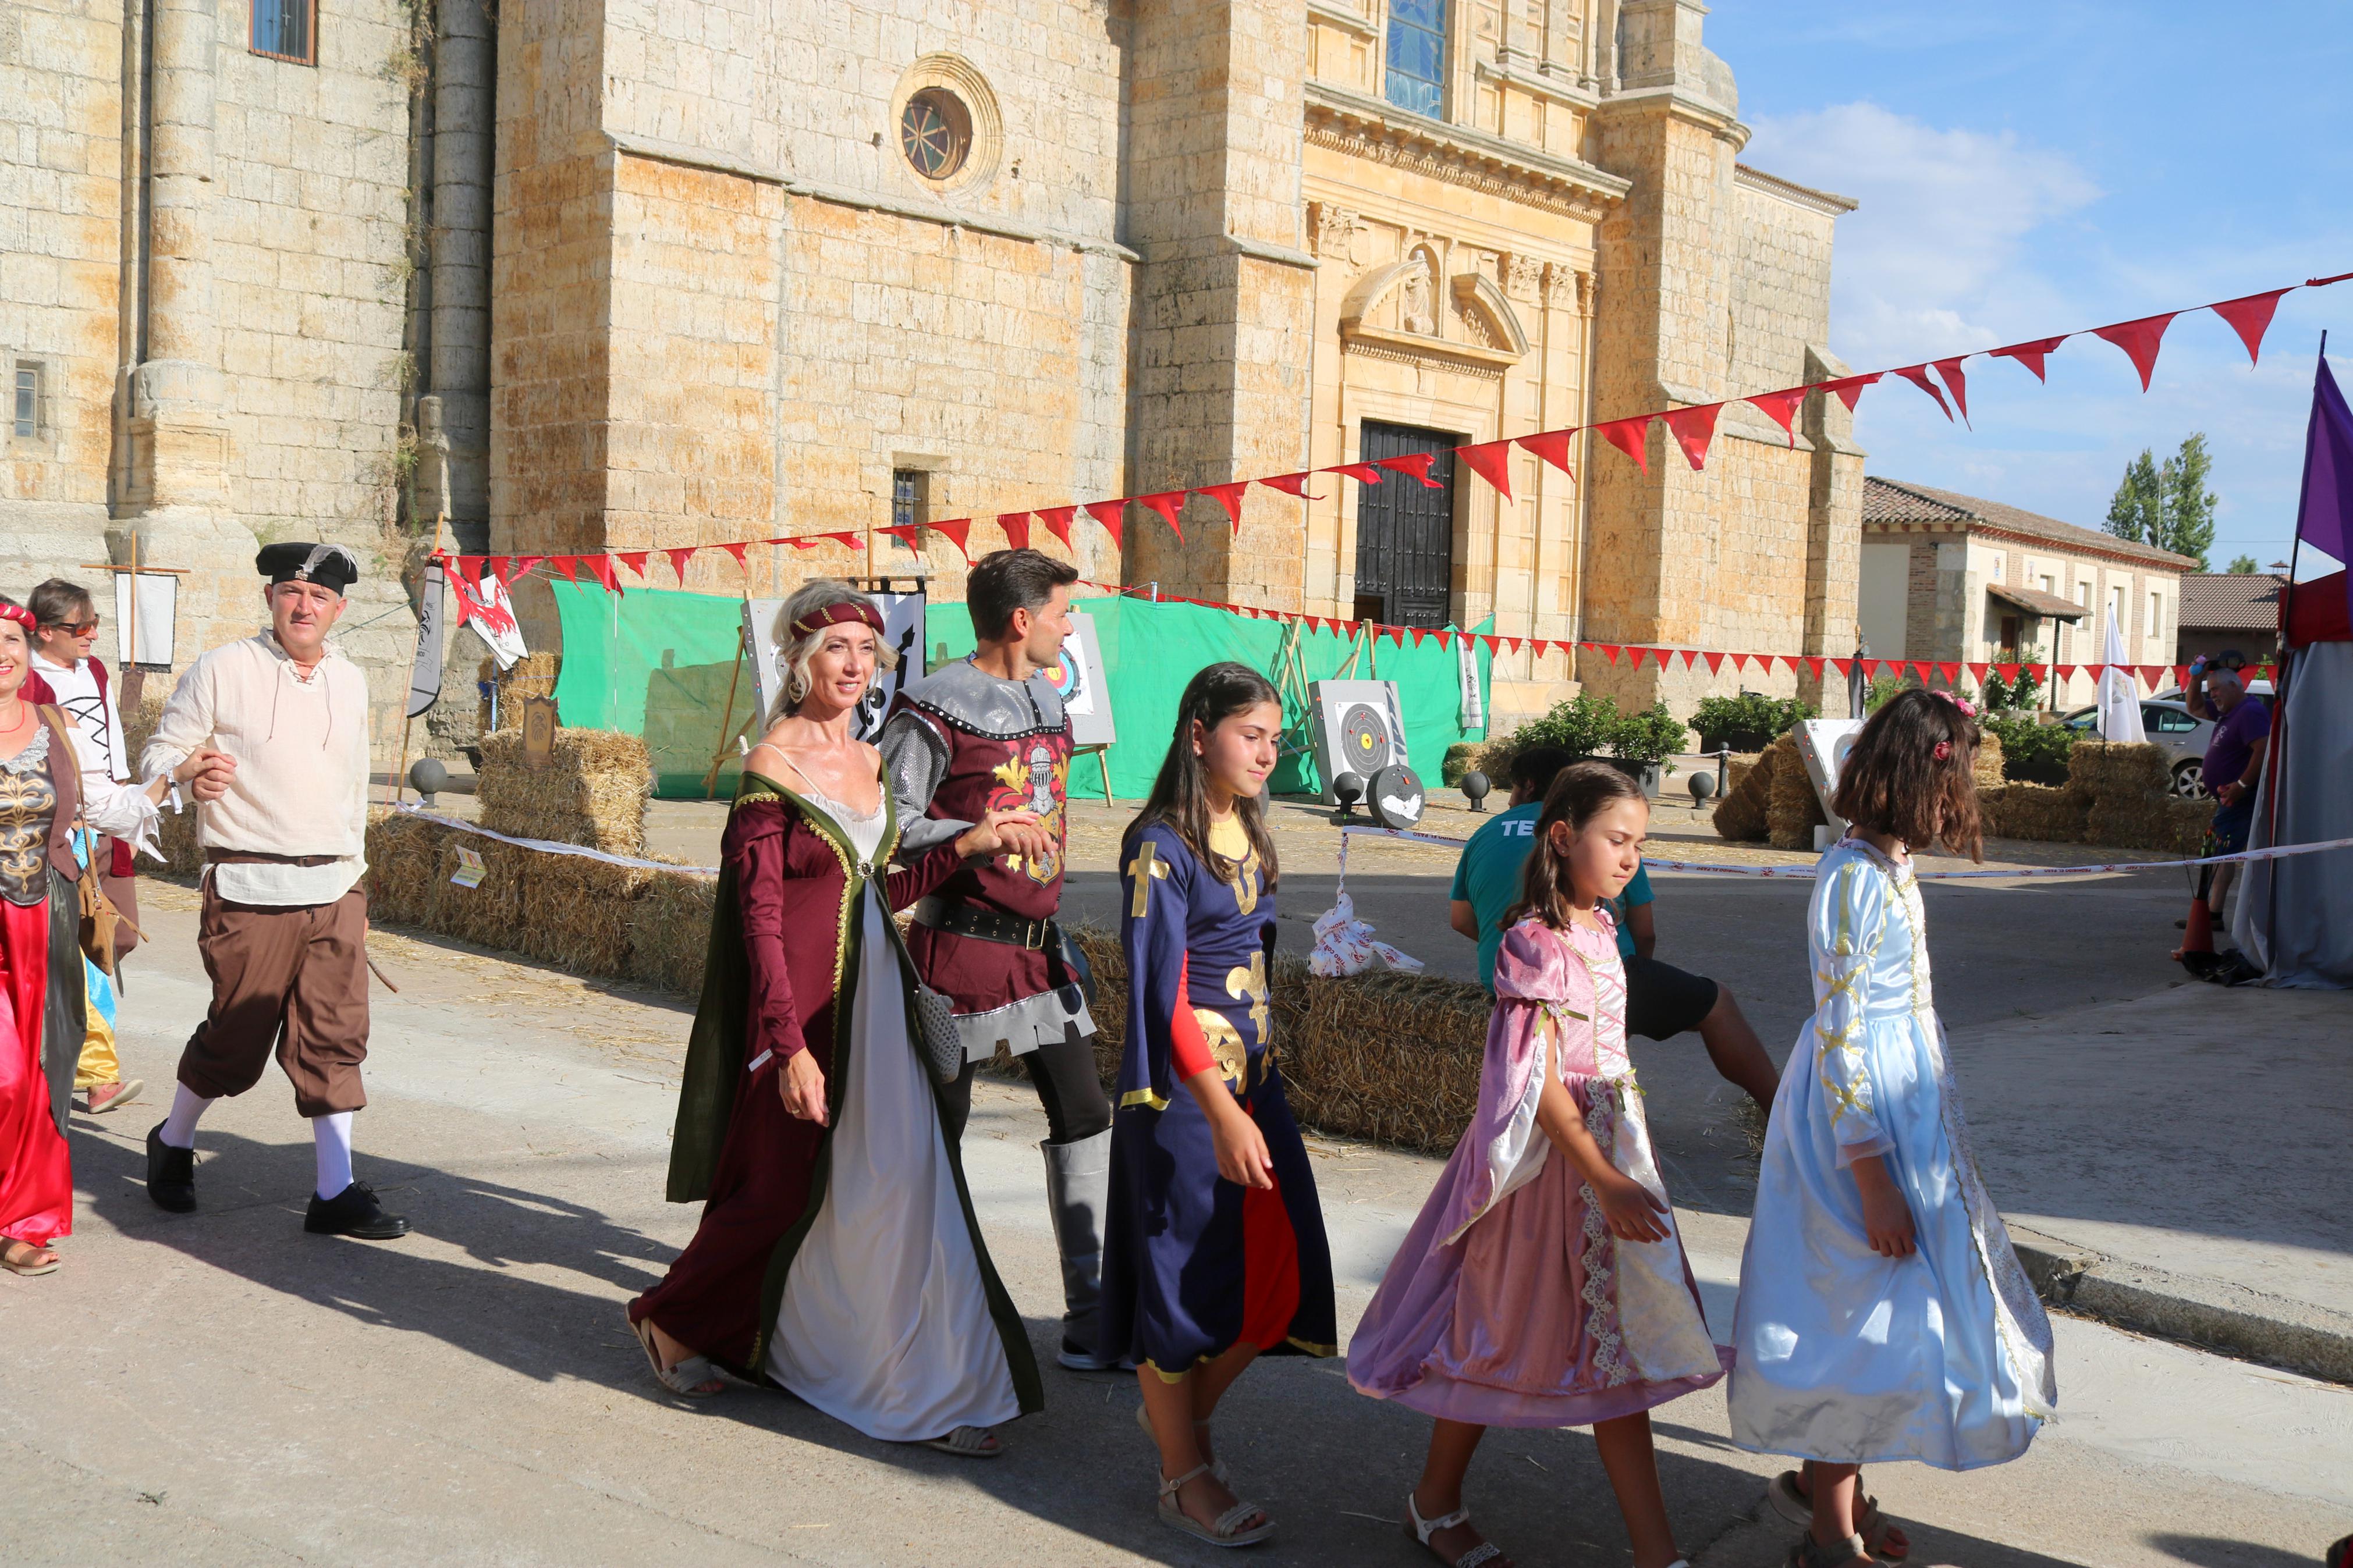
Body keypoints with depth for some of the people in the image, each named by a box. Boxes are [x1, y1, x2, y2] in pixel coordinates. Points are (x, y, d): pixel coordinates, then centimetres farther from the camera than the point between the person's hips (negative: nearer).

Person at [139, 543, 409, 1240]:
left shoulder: (351, 682, 14)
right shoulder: (223, 670, -2)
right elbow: (159, 756, 0)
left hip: (336, 893, 4)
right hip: (251, 890, -4)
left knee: (335, 1038, 1)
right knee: (236, 1034, 5)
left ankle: (336, 1194, 5)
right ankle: (172, 1143, 33)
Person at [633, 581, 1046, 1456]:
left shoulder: (869, 763, 10)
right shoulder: (772, 767, -12)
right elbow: (760, 916, -16)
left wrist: (968, 845, 6)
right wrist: (791, 1046, -20)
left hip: (875, 997, 7)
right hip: (803, 1006, -6)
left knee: (903, 1183, 6)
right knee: (785, 1190, 6)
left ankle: (925, 1392, 20)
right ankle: (671, 1318, 33)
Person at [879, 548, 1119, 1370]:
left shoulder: (1048, 705, 14)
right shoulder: (934, 709, -12)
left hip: (1038, 942, 8)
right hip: (962, 945, -8)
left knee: (1084, 1116, 5)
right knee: (938, 1126, 2)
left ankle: (1092, 1318, 13)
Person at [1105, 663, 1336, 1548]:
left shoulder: (1248, 833, 9)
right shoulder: (1161, 845, -15)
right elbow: (1163, 993, -20)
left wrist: (1257, 1086, 18)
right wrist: (1222, 1113, -25)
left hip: (1252, 1073, 8)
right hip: (1184, 1084, -8)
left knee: (1283, 1268, 8)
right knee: (1186, 1268, 3)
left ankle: (1181, 1410, 31)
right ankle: (1184, 1476, 18)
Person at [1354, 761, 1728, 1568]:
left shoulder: (1596, 927, 8)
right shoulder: (1538, 941, -18)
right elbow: (1541, 1084, -21)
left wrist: (1623, 1172, 18)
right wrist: (1606, 1182, -21)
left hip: (1611, 1143, 8)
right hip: (1553, 1154, -8)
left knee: (1614, 1348, 11)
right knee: (1503, 1332, 7)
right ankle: (1436, 1502, 27)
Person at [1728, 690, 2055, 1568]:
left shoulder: (1888, 865, 8)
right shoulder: (1855, 880, -22)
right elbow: (1839, 1040, -23)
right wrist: (1874, 1182, -23)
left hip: (1904, 1096, 10)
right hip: (1862, 1117, -10)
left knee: (1879, 1315, 20)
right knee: (1866, 1314, 0)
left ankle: (1831, 1477, 37)